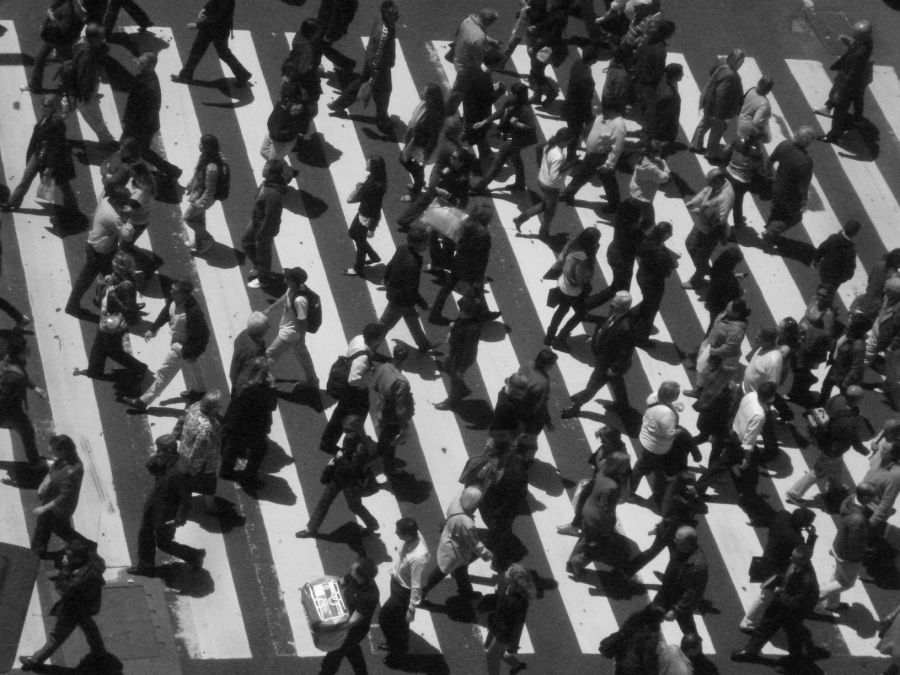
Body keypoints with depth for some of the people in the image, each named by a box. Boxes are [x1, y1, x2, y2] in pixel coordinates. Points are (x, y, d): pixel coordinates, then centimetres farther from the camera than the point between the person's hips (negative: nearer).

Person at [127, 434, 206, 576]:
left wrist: (180, 519, -19)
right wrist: (153, 462, -17)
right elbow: (151, 469, 6)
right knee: (144, 535, 21)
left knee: (163, 543, 12)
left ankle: (194, 555, 33)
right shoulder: (164, 460, -12)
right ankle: (146, 567, 42)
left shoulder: (180, 472, -36)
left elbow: (186, 498, -26)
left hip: (166, 514, -8)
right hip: (153, 506, 8)